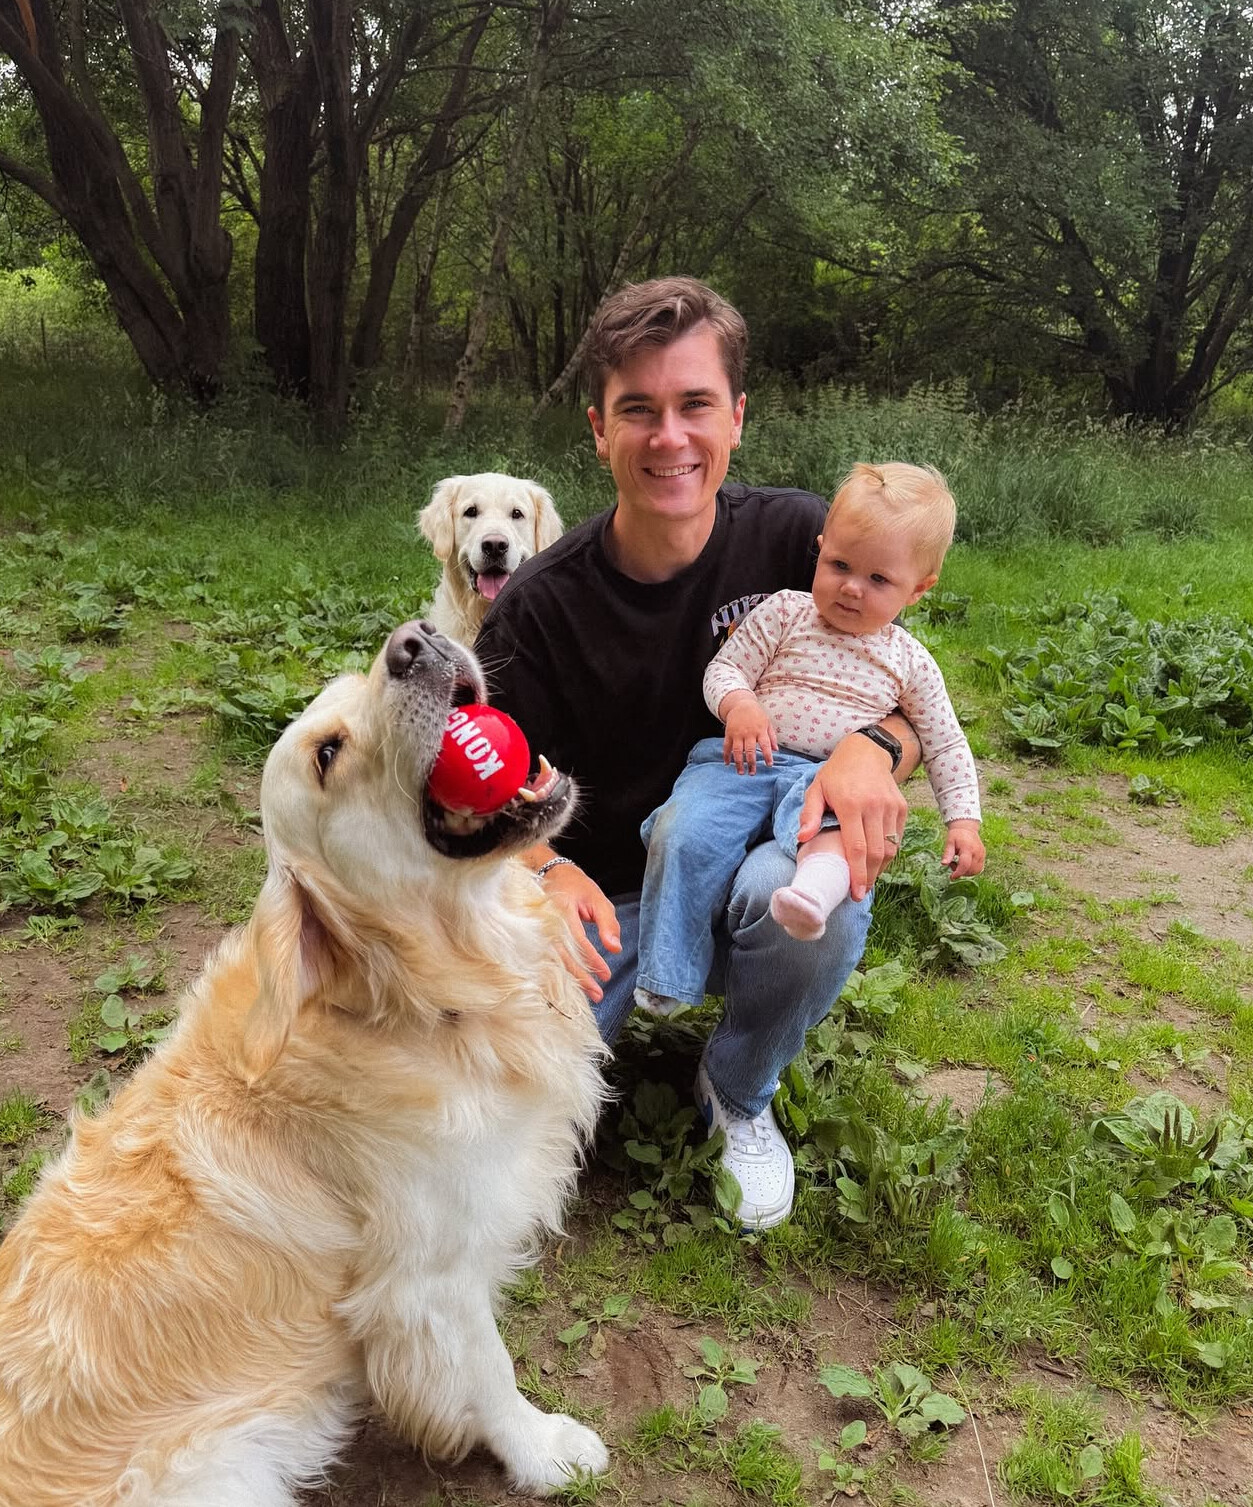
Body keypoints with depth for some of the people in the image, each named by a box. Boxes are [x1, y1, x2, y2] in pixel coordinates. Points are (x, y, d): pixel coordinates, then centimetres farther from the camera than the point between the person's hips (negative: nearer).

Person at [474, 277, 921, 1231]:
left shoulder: (795, 539, -9)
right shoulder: (540, 606, -9)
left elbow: (912, 703, -2)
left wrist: (873, 750, -27)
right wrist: (548, 874, -29)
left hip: (748, 871, 0)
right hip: (605, 897, 0)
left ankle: (740, 1091, -1)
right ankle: (625, 991, 14)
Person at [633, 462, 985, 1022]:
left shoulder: (910, 662, 14)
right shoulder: (785, 612, 10)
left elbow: (945, 745, 21)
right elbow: (724, 667, 8)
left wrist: (963, 818, 9)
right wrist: (739, 703, -16)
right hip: (745, 760, 0)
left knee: (837, 827, -39)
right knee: (683, 834, -28)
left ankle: (812, 892, -70)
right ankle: (666, 979, -21)